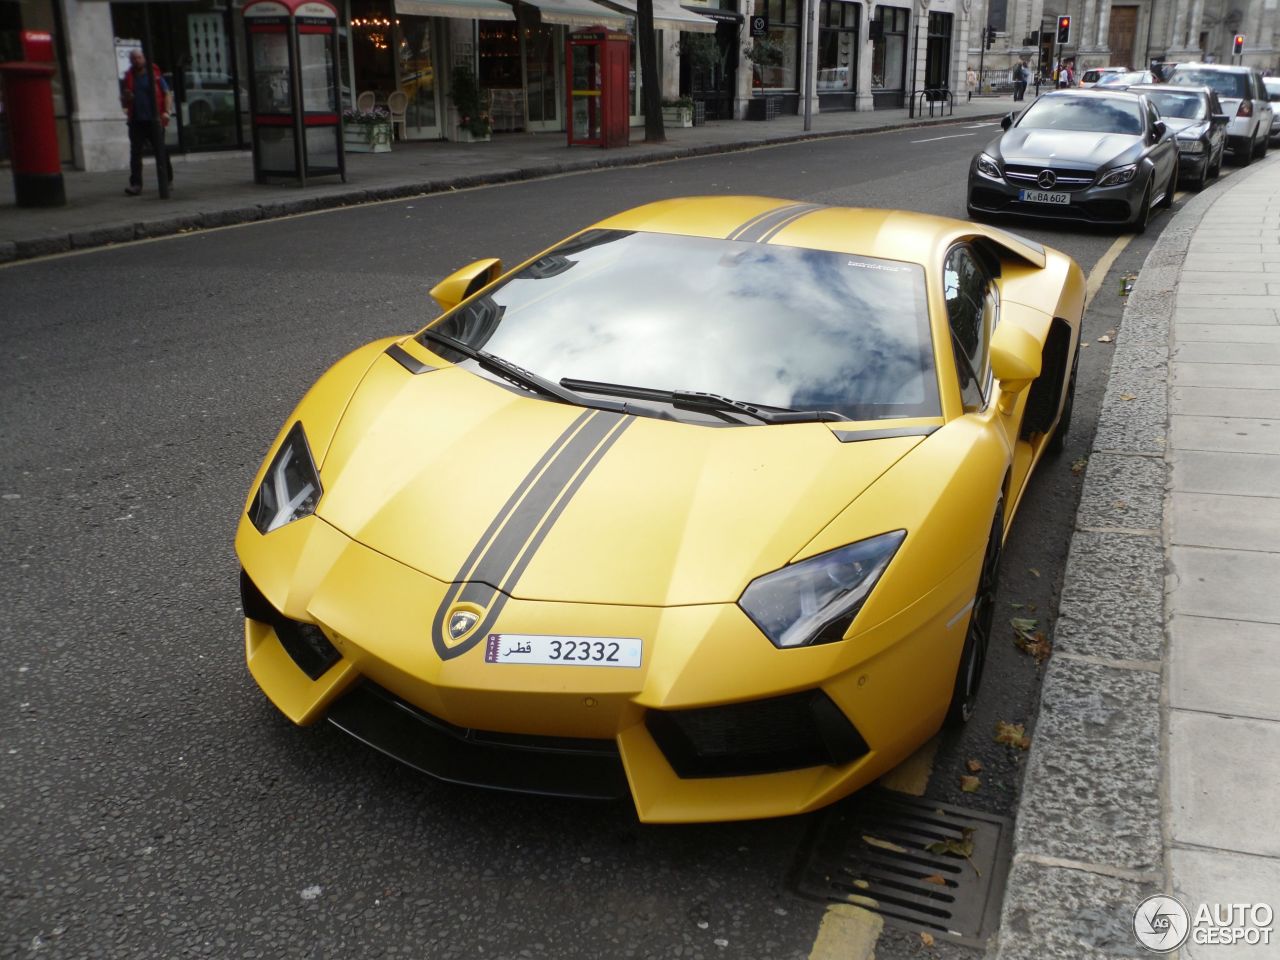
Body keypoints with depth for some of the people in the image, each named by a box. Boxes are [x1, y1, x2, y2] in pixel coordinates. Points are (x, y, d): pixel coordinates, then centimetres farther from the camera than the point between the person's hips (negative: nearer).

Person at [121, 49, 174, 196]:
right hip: (136, 121, 3)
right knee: (135, 153, -5)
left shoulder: (155, 75, 4)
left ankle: (168, 180, 19)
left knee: (160, 151, 4)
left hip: (154, 119, -3)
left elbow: (167, 94, 1)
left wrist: (167, 111, -14)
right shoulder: (128, 78, 13)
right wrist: (126, 98, -5)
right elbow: (123, 102, 20)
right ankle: (135, 184, -7)